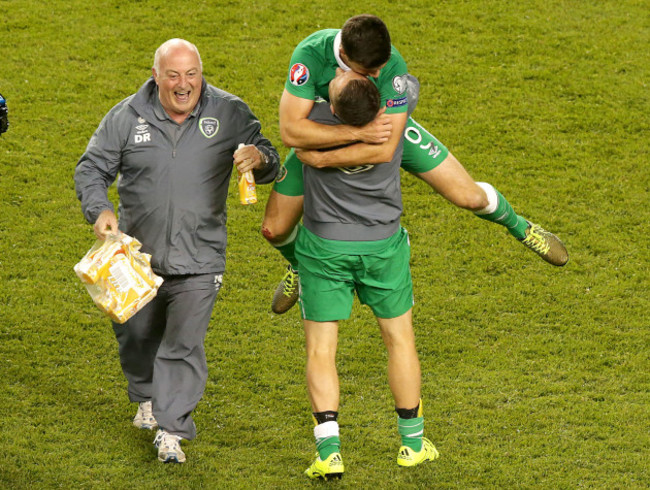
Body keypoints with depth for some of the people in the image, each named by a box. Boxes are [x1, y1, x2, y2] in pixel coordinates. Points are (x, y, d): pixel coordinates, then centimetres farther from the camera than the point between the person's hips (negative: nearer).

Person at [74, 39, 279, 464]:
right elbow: (91, 169, 2)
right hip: (138, 254, 2)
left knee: (184, 345, -10)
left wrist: (260, 158, -26)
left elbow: (270, 164, 0)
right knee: (137, 335, 18)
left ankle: (171, 430, -2)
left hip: (198, 258, -2)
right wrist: (99, 210, -17)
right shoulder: (127, 117, -4)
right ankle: (147, 398, 46)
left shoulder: (230, 113, -4)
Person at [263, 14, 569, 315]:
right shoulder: (309, 54, -41)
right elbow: (290, 131, -42)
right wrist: (357, 133, -48)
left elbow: (385, 149, -40)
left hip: (385, 125, 0)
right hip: (328, 132, 1)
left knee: (470, 197, -3)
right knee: (274, 230, -1)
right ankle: (300, 265, 39)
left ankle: (520, 228, 33)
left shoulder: (392, 65, -40)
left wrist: (322, 160, -42)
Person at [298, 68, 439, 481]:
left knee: (320, 350, 5)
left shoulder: (315, 122, -22)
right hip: (383, 245, 2)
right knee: (400, 340, 17)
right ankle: (413, 442, 24)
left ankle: (329, 450, -7)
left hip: (324, 246, -2)